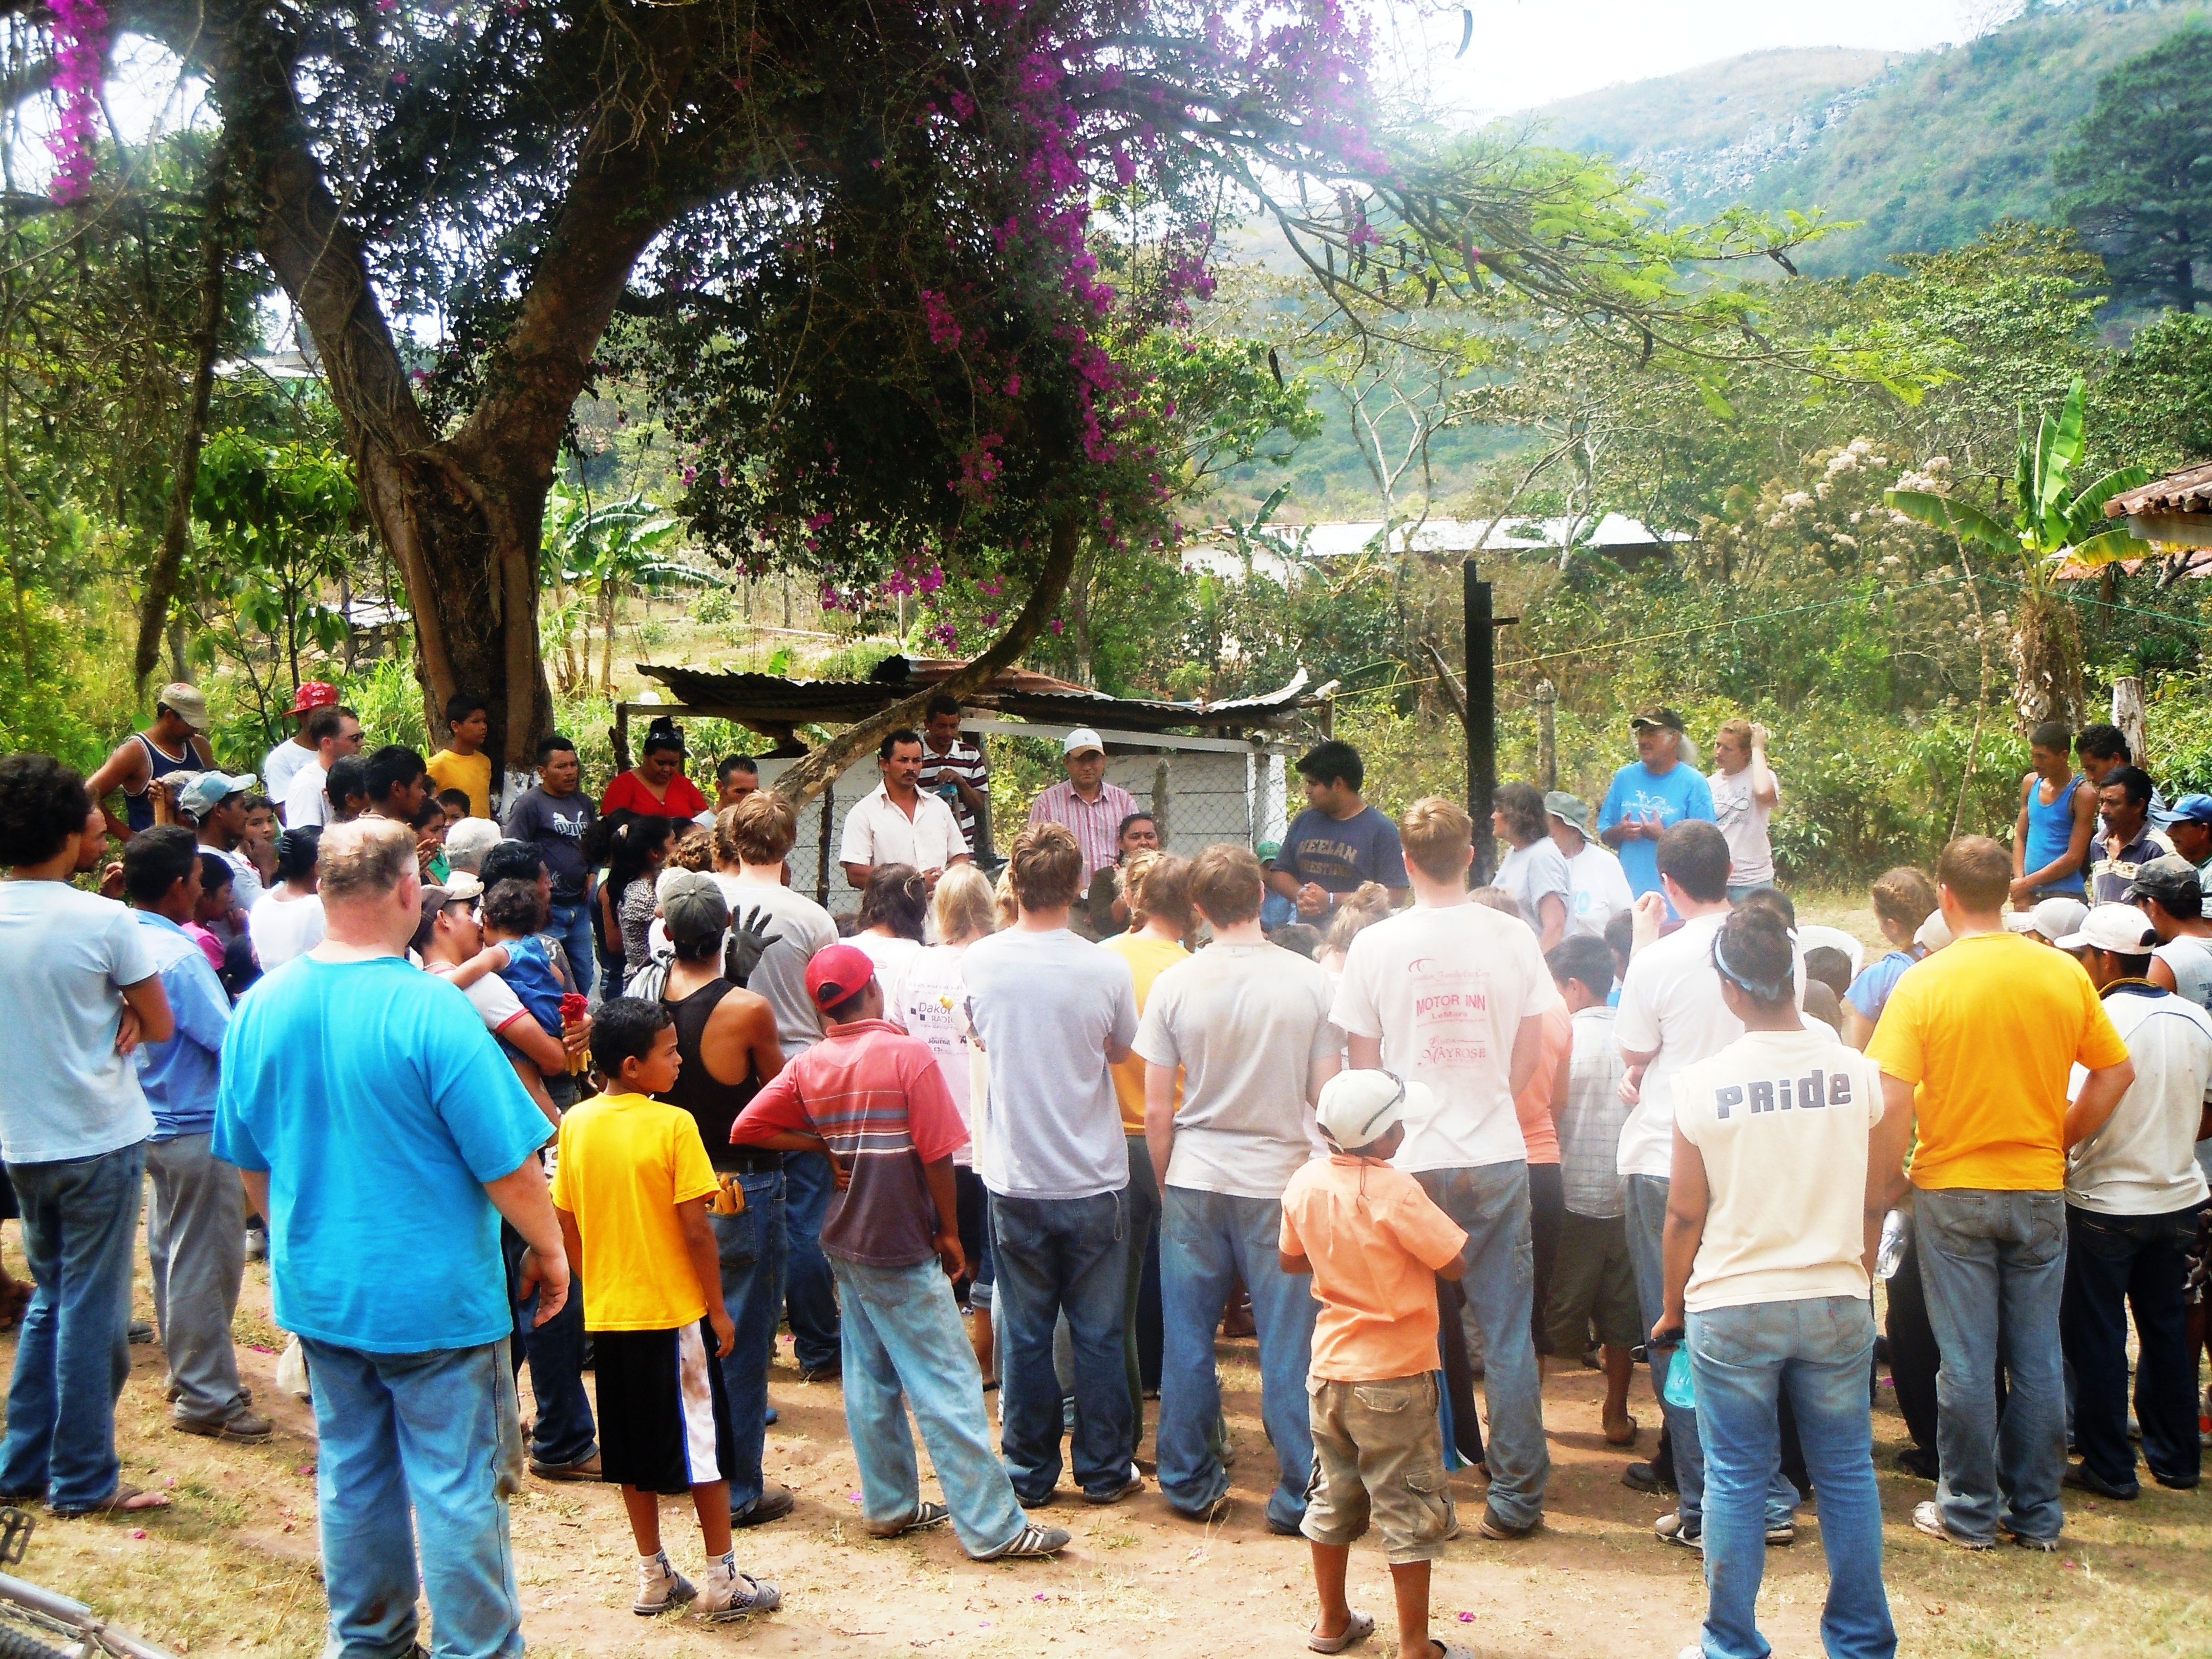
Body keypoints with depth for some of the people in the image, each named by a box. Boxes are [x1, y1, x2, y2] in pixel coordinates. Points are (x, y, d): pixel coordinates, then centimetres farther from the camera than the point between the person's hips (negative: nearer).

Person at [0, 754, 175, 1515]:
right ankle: (82, 1480, 10)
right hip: (98, 1138, -5)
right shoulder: (105, 921, -16)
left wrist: (104, 1019, 2)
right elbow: (160, 1026, -7)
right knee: (92, 1309, 3)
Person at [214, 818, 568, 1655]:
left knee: (350, 1475, 19)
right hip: (433, 1296, -6)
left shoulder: (261, 1007, -2)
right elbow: (508, 1165, -18)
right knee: (457, 1487, 5)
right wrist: (549, 1249, -2)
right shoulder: (431, 1009, -21)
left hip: (316, 1291, 6)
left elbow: (247, 1160, 10)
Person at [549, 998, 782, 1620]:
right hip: (674, 1311, -5)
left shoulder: (576, 1125, -1)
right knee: (703, 1446, 6)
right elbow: (695, 1228, -16)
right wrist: (717, 1308, -6)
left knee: (633, 1448, 14)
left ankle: (653, 1577, 23)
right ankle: (721, 1579, 13)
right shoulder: (673, 1126, -16)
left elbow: (567, 1223, 5)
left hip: (607, 1312, 5)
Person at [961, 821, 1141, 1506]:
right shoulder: (1106, 969, -13)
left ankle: (1029, 1471, 19)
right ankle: (1105, 1469, 19)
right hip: (1094, 1178, -1)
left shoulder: (979, 962, -9)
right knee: (1098, 1333, 10)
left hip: (1015, 1180, 1)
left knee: (1025, 1334, 11)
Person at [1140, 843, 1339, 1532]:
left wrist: (1165, 1184, 13)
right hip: (1282, 1184, -1)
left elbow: (1157, 1111, -1)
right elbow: (1326, 1099, -4)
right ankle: (1298, 1495, 10)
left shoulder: (1173, 985, -4)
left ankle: (1191, 1484, 21)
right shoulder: (1311, 982, -6)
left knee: (1187, 1341, 11)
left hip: (1194, 1185, 1)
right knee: (1289, 1347, 5)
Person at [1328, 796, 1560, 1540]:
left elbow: (1362, 1062, 1)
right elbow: (1531, 1055, 5)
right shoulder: (1514, 939, -2)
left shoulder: (1375, 945, -5)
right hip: (1497, 1157, 1)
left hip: (1410, 1163, -1)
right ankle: (1516, 1498, 12)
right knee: (1506, 1333, 7)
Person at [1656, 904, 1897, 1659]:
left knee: (1736, 1479, 8)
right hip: (1836, 1301, 2)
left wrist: (1673, 1306, 10)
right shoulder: (1859, 1073, -5)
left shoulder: (1703, 1084, -11)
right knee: (1847, 1474, 13)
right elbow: (1874, 1203, 4)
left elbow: (1685, 1215, -4)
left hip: (1731, 1307, -2)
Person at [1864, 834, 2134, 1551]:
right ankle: (2036, 1512, 18)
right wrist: (2061, 1136, 13)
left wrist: (1887, 1174, -2)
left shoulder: (1924, 983, -12)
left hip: (1953, 1188, -3)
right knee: (2037, 1359, 10)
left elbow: (1890, 1100, -17)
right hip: (2039, 1187, 3)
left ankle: (1969, 1511, 13)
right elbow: (2117, 1072, 4)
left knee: (1966, 1362, 5)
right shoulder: (2064, 973, -2)